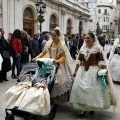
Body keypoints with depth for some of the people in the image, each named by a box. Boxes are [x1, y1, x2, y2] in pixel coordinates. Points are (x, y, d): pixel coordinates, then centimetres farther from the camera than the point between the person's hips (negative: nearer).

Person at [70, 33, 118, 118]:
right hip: (82, 70, 5)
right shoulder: (82, 48, 9)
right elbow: (79, 60, 11)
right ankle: (83, 108, 11)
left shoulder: (97, 48, -5)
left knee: (93, 89, -3)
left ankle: (92, 107, 18)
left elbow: (101, 61, -8)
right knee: (79, 87, 1)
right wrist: (75, 71, 9)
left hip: (93, 71, -5)